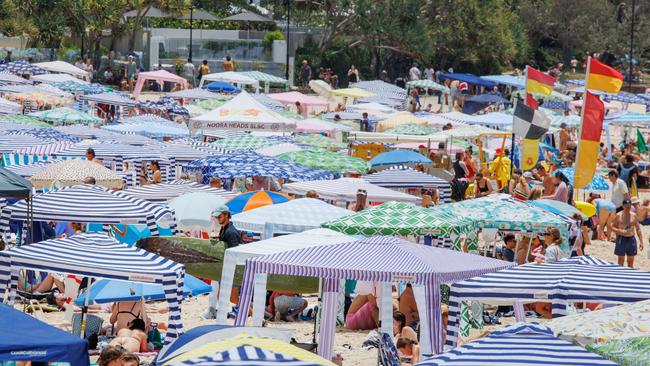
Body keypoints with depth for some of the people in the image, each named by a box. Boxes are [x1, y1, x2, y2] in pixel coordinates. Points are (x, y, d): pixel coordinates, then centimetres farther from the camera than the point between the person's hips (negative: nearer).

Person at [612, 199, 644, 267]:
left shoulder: (633, 215, 5)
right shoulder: (619, 215, -3)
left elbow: (638, 229, 8)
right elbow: (612, 227, -1)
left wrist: (641, 242, 2)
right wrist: (620, 231, -20)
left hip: (631, 239, 3)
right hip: (621, 239, -3)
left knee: (631, 262, 8)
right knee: (621, 261, 0)